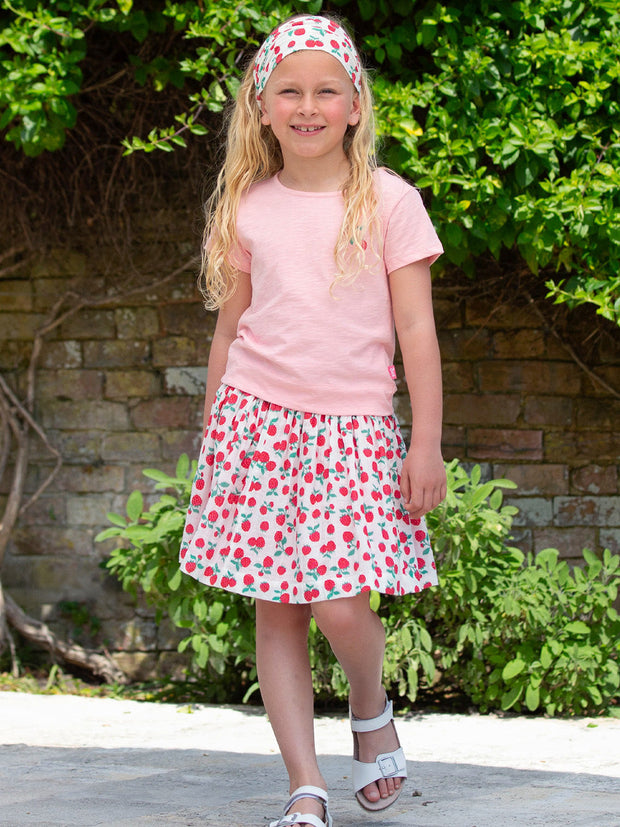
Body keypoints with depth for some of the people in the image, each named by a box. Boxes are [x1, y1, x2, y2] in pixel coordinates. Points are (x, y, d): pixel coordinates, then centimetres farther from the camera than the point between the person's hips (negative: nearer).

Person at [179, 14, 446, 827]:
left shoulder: (388, 202, 0)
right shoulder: (246, 211, 7)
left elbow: (416, 328, -1)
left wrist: (427, 442, -5)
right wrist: (211, 441, 15)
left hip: (353, 429, -2)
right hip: (259, 421, 3)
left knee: (340, 601, -15)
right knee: (276, 609, -1)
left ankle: (372, 712, 17)